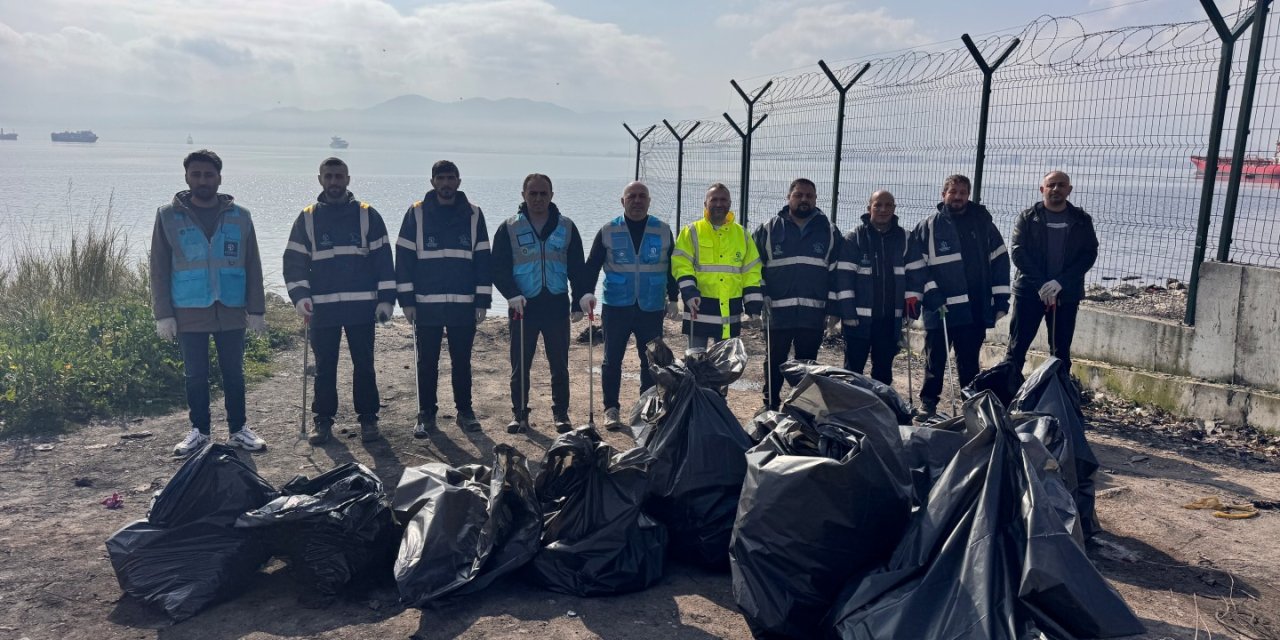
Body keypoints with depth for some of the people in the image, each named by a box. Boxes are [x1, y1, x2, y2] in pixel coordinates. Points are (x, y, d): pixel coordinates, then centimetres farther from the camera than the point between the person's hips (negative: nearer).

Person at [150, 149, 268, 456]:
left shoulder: (239, 216, 3)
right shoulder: (168, 216, 1)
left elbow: (253, 266, 5)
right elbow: (159, 269, 1)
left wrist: (256, 309, 0)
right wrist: (163, 314, -5)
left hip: (232, 311, 1)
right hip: (189, 313, 0)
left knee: (234, 373, 9)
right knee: (195, 377, 9)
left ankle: (238, 429, 21)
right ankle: (199, 431, 22)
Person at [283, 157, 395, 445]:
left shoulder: (367, 215, 5)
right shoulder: (307, 218, 8)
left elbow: (383, 259, 3)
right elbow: (294, 261, 7)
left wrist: (386, 299, -3)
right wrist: (300, 297, -6)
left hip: (362, 306, -1)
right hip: (322, 307, 1)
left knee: (364, 365, 5)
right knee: (324, 367, 7)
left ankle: (367, 418, 15)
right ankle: (322, 420, 17)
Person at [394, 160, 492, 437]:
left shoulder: (473, 214, 5)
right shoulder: (417, 213, 2)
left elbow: (482, 258, 5)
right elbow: (404, 257, 1)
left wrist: (483, 300, 0)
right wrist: (406, 299, -4)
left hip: (464, 304, 1)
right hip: (426, 304, -1)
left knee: (462, 361, 9)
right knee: (427, 362, 7)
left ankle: (464, 411, 21)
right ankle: (426, 415, 17)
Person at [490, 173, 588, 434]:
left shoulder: (566, 227, 7)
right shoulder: (509, 228, 3)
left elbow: (577, 268, 8)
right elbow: (498, 268, -1)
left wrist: (580, 300, 1)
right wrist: (513, 295, -15)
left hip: (557, 306, 1)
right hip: (524, 306, -1)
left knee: (559, 365, 6)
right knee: (520, 365, 5)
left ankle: (561, 413, 18)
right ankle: (519, 414, 17)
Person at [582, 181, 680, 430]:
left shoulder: (663, 231, 5)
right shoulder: (608, 231, 2)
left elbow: (672, 268, 11)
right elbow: (592, 265, 5)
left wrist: (673, 299, 10)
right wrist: (588, 293, -8)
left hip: (652, 309, 1)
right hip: (616, 307, -1)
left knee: (652, 361, 5)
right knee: (612, 360, 3)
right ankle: (611, 409, 13)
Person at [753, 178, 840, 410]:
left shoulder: (829, 232, 7)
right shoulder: (768, 229, 3)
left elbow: (836, 272, 7)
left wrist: (833, 308, 2)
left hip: (813, 313, 1)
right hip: (778, 312, -1)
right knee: (774, 362, 9)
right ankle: (770, 406, 21)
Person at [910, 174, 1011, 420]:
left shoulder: (984, 224, 9)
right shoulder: (928, 227, 1)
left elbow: (1000, 262, 9)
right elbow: (918, 266, -3)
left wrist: (1001, 302, 3)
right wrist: (934, 297, -13)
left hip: (976, 310, 2)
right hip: (941, 309, -2)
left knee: (969, 361, 10)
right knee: (935, 359, 7)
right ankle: (928, 403, 19)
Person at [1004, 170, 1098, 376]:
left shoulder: (1081, 220, 7)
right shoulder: (1028, 218, 3)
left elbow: (1090, 254, -1)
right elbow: (1017, 251, -6)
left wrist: (1060, 282, -14)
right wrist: (1041, 284, -16)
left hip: (1067, 295, 2)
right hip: (1029, 291, -1)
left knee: (1061, 351, 8)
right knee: (1017, 346, -2)